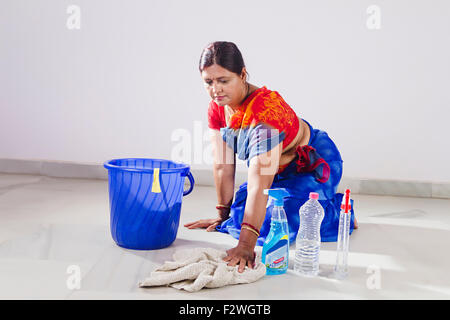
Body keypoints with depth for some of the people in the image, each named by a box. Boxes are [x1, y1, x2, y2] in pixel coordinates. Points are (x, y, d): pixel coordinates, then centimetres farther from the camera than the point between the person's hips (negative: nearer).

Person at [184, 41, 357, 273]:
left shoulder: (267, 109, -37)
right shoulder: (217, 108, -13)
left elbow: (260, 182, -44)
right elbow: (223, 165, -7)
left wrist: (246, 245, -48)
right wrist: (222, 216, -2)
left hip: (314, 164, -7)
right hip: (279, 170, 7)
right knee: (238, 217, -5)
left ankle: (340, 210, 3)